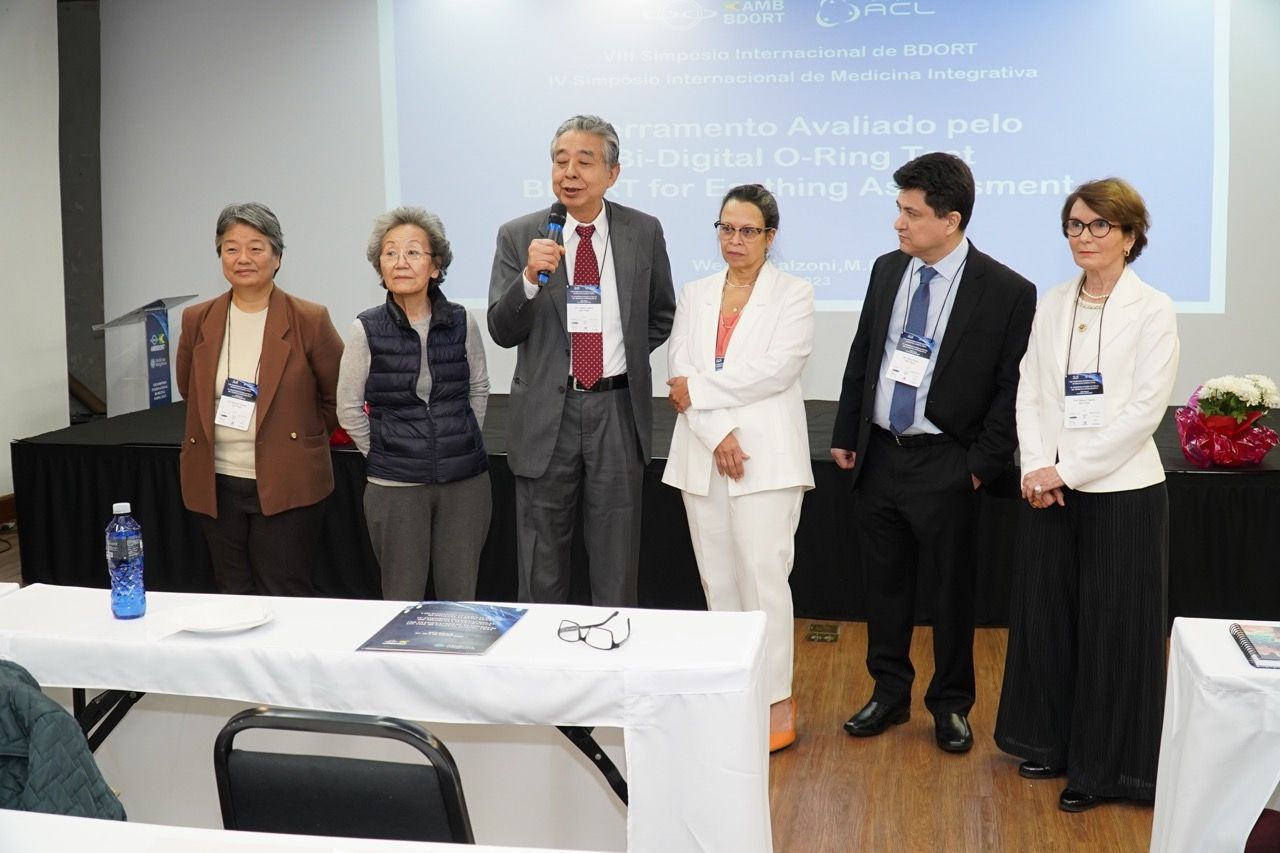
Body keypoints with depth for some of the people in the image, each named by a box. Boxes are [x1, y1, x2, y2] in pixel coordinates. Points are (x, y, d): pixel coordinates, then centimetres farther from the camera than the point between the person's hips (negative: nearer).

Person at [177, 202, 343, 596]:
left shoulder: (309, 320, -6)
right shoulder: (197, 320, 4)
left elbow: (338, 396, 3)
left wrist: (303, 438, 7)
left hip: (287, 485, -4)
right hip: (216, 485, 4)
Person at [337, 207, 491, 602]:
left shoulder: (461, 323, -1)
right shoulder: (367, 329, -7)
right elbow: (349, 409, 2)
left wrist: (461, 445, 9)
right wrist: (384, 455, 3)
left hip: (466, 481, 2)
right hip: (396, 487, -2)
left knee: (460, 598, 10)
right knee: (403, 601, 7)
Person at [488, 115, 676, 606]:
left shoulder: (643, 232, 1)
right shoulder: (519, 236, -2)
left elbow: (661, 316, 15)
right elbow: (501, 331, -5)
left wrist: (628, 354, 5)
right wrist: (531, 276, -20)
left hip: (618, 409, 1)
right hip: (546, 412, 0)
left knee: (616, 558, 11)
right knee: (541, 560, 11)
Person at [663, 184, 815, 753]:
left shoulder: (793, 294, 2)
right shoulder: (695, 295, 13)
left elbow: (779, 368, -12)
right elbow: (679, 372, 1)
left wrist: (698, 389, -10)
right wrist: (717, 433, -12)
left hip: (766, 457, -4)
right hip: (702, 455, 4)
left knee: (764, 577, -7)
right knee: (718, 581, 8)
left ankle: (776, 700, 2)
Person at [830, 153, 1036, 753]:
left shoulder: (1006, 291, -11)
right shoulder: (887, 270, 5)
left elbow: (1011, 388, -9)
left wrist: (982, 463, -11)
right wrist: (845, 434, 10)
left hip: (944, 466, -5)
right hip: (879, 455, 5)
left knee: (950, 591, 9)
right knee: (884, 584, 15)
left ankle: (951, 705, 26)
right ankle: (889, 694, 31)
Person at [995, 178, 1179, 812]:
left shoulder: (1152, 310, -6)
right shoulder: (1052, 305, 8)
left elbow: (1145, 409, -12)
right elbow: (1029, 392, 6)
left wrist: (1068, 469, -15)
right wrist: (1036, 467, -10)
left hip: (1122, 491, -5)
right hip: (1050, 490, 5)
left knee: (1113, 627, 4)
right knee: (1045, 616, 11)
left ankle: (1103, 765, 17)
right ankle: (1053, 742, 28)